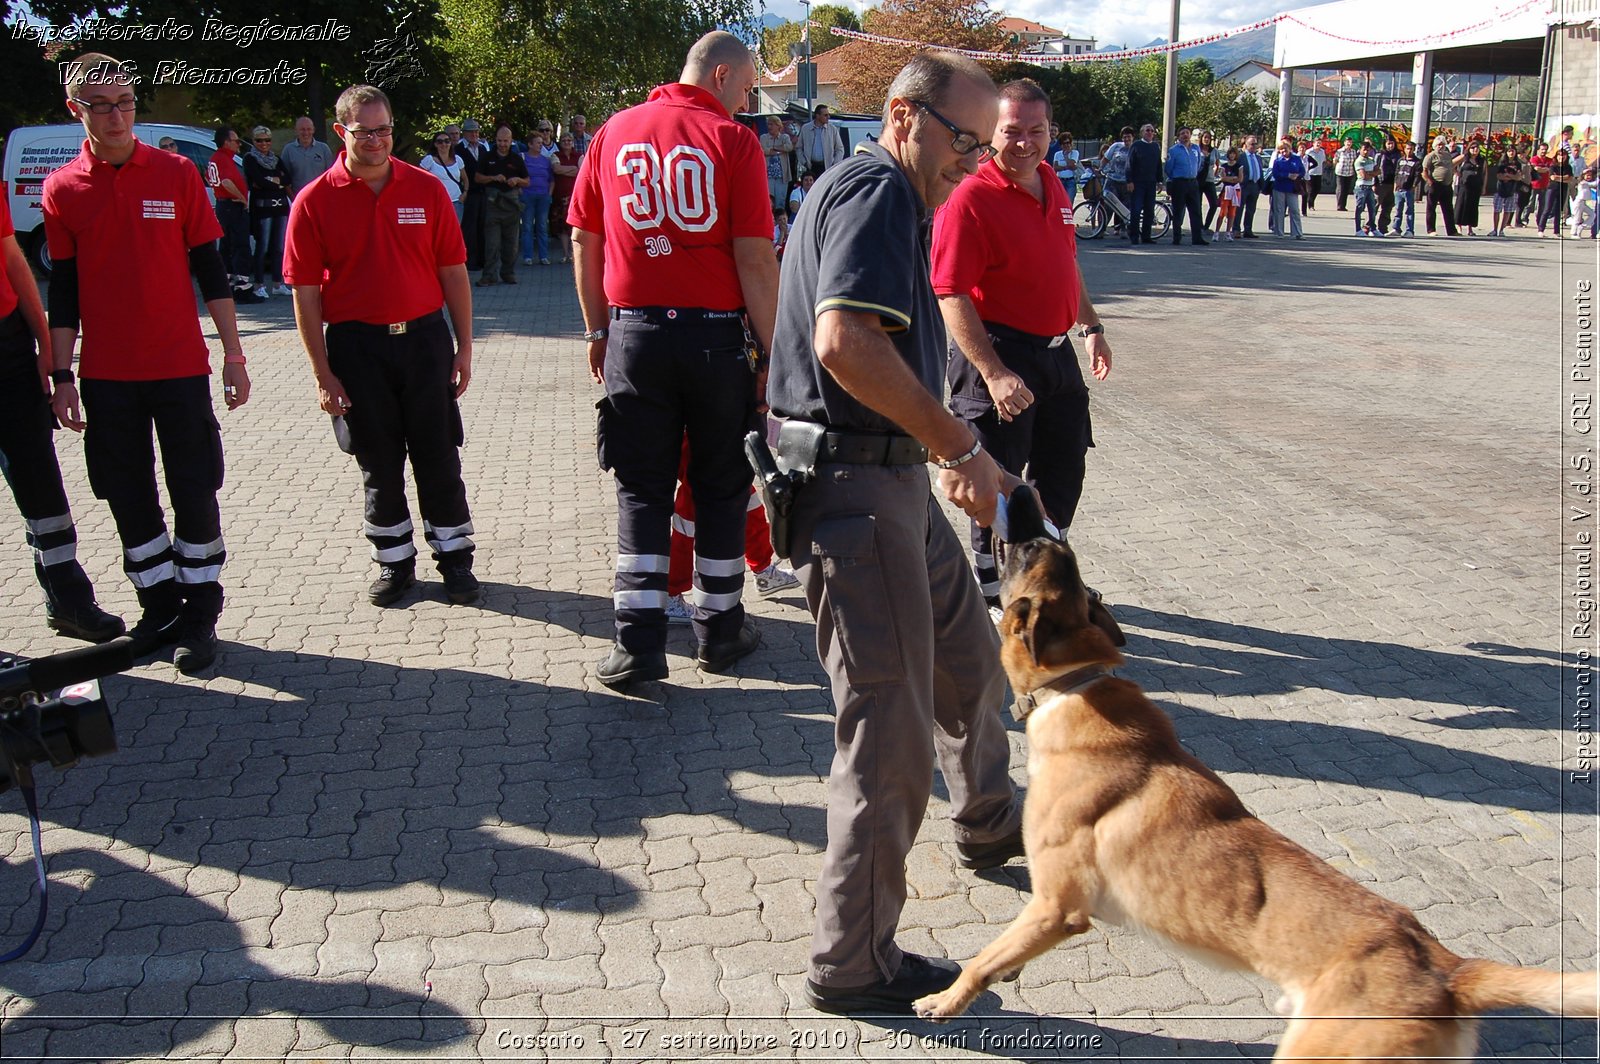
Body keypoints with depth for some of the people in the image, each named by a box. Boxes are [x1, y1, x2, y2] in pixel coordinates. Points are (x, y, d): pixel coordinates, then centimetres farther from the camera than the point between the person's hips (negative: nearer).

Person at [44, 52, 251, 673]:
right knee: (128, 496, 9)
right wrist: (62, 376, 3)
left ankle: (200, 614, 15)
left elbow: (209, 270, 3)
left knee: (195, 492, 2)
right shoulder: (62, 190, 2)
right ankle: (158, 606, 24)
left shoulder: (176, 174, 0)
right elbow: (64, 291, 6)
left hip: (180, 366, -1)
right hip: (105, 374, 2)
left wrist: (233, 354, 0)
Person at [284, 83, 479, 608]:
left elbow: (453, 272, 5)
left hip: (424, 338, 1)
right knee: (379, 464, 9)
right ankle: (394, 562, 24)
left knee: (438, 457, 7)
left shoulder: (426, 189, 1)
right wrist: (323, 374, -6)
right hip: (355, 345, -1)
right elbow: (305, 293, -4)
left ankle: (454, 558, 20)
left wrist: (464, 347, 2)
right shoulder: (315, 201, -4)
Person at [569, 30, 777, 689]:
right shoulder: (733, 141, -6)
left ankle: (638, 644, 6)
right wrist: (774, 352, -5)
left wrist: (597, 330, 17)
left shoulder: (615, 132, 6)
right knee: (721, 487, 12)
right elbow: (755, 260, -11)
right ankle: (719, 630, 22)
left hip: (633, 335, 3)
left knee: (642, 490, 9)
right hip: (714, 336, -2)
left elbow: (584, 240, 9)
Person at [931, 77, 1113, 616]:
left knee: (1063, 472, 18)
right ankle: (994, 594, 21)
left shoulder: (1052, 186, 8)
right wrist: (994, 374, -27)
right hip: (998, 354, -8)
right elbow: (952, 296, -22)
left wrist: (1091, 326, 23)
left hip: (1056, 352, 8)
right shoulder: (971, 197, -17)